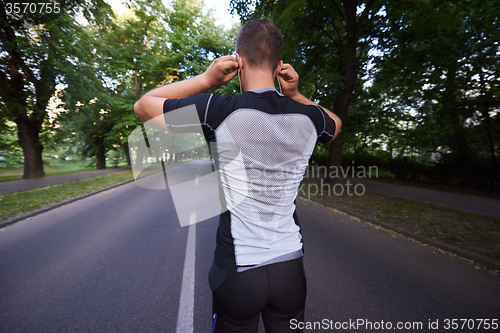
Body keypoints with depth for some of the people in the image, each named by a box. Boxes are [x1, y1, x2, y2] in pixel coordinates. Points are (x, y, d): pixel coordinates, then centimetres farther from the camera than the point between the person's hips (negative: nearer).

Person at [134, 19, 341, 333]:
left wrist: (207, 79, -5)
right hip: (290, 266, 4)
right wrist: (296, 95, 8)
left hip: (237, 271, -3)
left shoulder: (219, 110, -17)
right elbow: (336, 125, 22)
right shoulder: (308, 117, -4)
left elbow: (143, 105, -1)